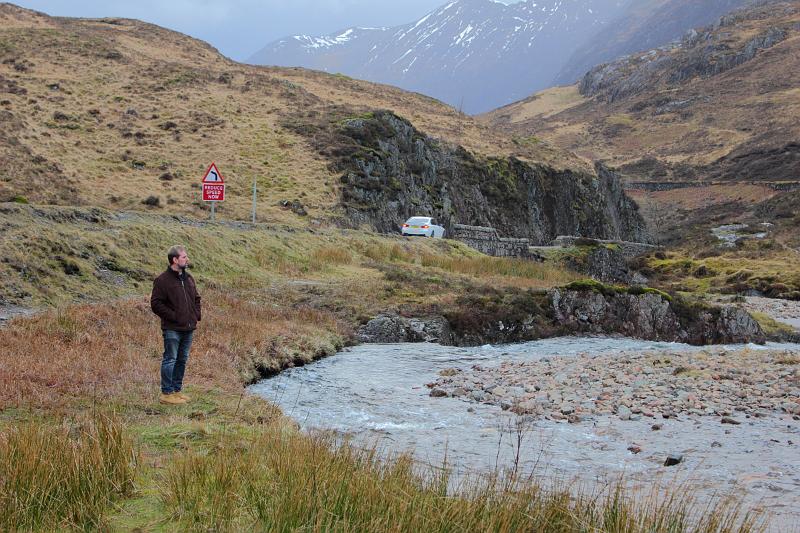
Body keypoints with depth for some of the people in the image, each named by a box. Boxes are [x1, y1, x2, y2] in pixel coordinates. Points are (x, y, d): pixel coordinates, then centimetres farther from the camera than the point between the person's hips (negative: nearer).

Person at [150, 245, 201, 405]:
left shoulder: (188, 278, 13)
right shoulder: (163, 280, -10)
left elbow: (196, 298, 24)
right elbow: (156, 304, -14)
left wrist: (196, 315, 10)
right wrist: (173, 316, -16)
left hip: (189, 328, 7)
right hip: (172, 329, -7)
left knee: (182, 360, 13)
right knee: (170, 360, -3)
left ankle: (177, 390, 23)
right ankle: (166, 393, 3)